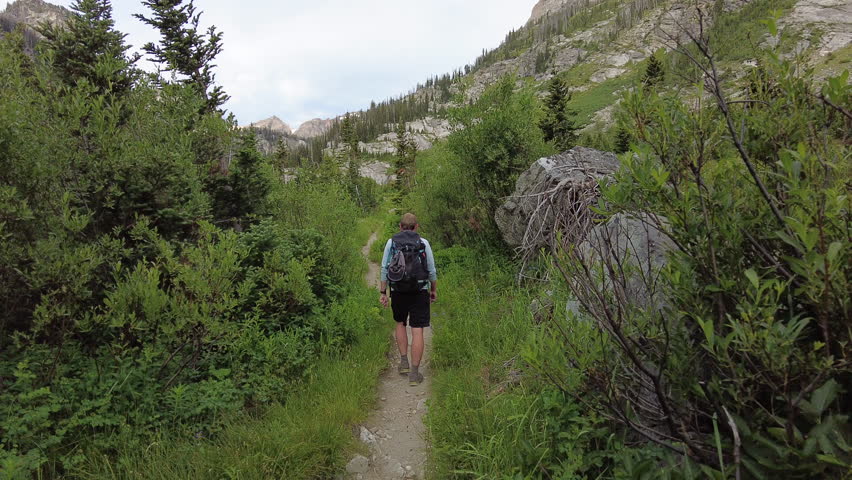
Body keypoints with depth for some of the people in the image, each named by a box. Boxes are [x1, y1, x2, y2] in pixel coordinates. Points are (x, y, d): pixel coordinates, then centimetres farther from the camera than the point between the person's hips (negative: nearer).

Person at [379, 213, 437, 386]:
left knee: (400, 323, 25)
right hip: (419, 292, -2)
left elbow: (384, 269, 0)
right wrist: (434, 290, 14)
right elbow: (431, 270, 1)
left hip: (398, 292, 2)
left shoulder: (391, 242, 1)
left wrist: (383, 292, 5)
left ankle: (404, 362, 21)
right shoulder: (423, 243, -1)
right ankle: (414, 373, 1)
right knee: (417, 331, 1)